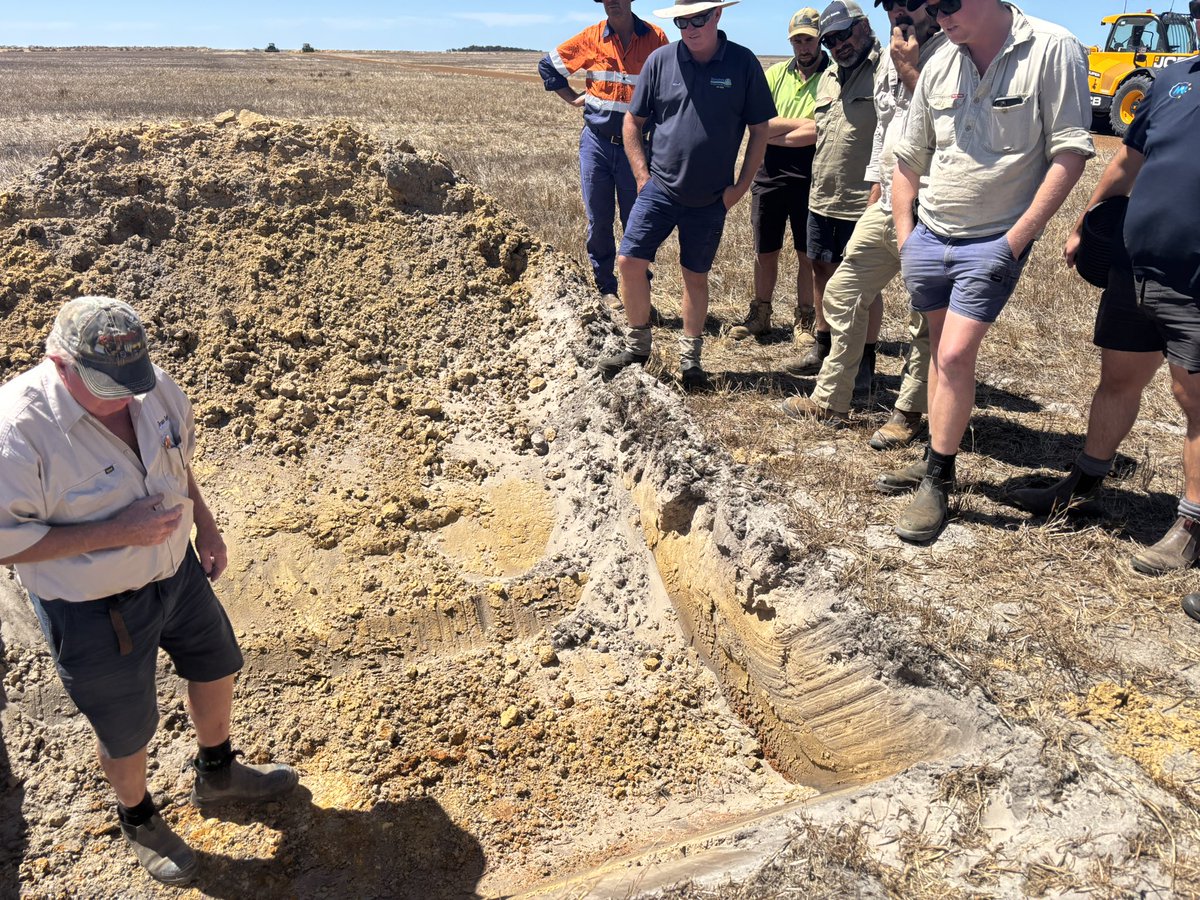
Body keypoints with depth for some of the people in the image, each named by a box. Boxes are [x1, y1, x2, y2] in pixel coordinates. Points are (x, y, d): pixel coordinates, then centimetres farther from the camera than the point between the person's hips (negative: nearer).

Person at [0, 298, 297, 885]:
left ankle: (217, 775, 56)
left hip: (177, 570, 6)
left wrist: (205, 525, 4)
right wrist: (115, 532, -30)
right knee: (128, 732, 15)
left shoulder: (151, 387, -12)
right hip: (95, 614, -6)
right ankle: (137, 820, 50)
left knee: (216, 666, 25)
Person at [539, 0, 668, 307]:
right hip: (596, 143, 1)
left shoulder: (655, 38, -2)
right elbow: (547, 66, 13)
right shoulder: (591, 37, 1)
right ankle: (606, 288, 20)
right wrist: (574, 99, 5)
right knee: (598, 222, 6)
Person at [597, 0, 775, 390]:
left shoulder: (743, 63, -4)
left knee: (696, 275, 9)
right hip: (659, 188, 1)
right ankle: (637, 344, 13)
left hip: (711, 198, -1)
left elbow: (759, 130, 2)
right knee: (629, 260, -7)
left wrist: (741, 186, -3)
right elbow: (633, 121, 6)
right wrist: (642, 175, -1)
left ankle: (689, 356, 23)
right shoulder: (661, 59, -2)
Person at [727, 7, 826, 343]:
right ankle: (760, 316, 27)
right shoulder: (776, 73, 8)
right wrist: (802, 122, -12)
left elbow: (821, 131, -17)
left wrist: (773, 135, -11)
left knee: (807, 255, 5)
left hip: (809, 177, -4)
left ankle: (805, 321, 20)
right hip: (770, 174, 4)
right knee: (765, 251, 12)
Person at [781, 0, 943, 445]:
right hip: (885, 207, 9)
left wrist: (909, 69, -17)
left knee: (927, 319, 2)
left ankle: (909, 412, 15)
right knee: (842, 294, 10)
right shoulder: (892, 57, 16)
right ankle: (831, 399, 21)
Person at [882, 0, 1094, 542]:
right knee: (941, 352, 13)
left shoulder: (1052, 50, -9)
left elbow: (1070, 152, -11)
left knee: (956, 355, -13)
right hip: (930, 237, 5)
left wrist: (1017, 239, -16)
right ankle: (936, 461, 27)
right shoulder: (939, 65, 6)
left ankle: (937, 484, 0)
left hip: (994, 243, -5)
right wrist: (904, 236, 8)